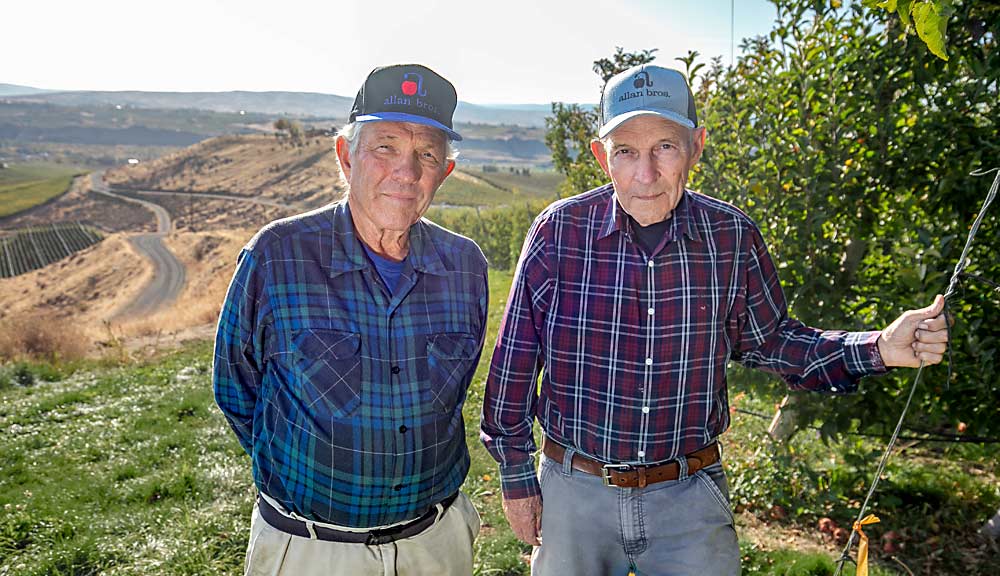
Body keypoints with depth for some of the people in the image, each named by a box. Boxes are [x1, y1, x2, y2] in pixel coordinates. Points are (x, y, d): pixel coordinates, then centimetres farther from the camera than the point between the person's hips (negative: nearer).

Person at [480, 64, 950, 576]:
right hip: (574, 491, 0)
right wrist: (515, 475, 1)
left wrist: (878, 348, -8)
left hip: (690, 496, 1)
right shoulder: (558, 231, -13)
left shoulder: (733, 236, -8)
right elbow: (516, 359, -5)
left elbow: (768, 340, 7)